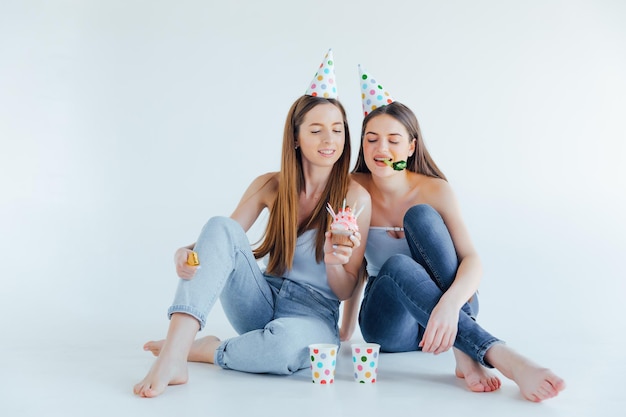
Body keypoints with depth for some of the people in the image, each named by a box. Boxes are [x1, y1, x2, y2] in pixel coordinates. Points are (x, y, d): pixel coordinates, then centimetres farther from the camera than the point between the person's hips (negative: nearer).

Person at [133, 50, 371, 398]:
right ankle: (173, 355, -35)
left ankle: (206, 351, -10)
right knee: (220, 226, -24)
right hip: (263, 302, 3)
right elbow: (222, 240, 1)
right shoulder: (270, 186, 2)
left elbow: (345, 290, -3)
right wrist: (188, 252, -21)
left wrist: (335, 263, -26)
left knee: (287, 342, -41)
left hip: (313, 315, -2)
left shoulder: (355, 197, -7)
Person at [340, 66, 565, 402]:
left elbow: (472, 260, -20)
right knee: (397, 266, -35)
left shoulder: (435, 190, -9)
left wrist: (449, 304, -42)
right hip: (389, 320, 1)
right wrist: (345, 333, -1)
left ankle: (466, 355, -35)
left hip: (446, 310, 0)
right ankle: (500, 356, -44)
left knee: (421, 216, -26)